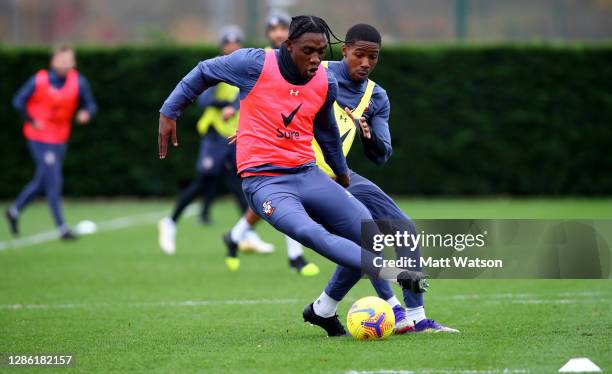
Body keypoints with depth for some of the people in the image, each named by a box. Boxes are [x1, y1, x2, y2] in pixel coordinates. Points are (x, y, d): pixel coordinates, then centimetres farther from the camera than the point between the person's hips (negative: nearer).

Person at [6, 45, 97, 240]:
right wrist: (32, 121, -8)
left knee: (42, 181, 15)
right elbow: (19, 101, -4)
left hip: (60, 139, 5)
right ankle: (62, 228, -7)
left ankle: (14, 210, 36)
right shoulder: (39, 81, -12)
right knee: (53, 181, -11)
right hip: (39, 138, -5)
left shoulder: (78, 82, -4)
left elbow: (90, 105, 1)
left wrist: (86, 113, -21)